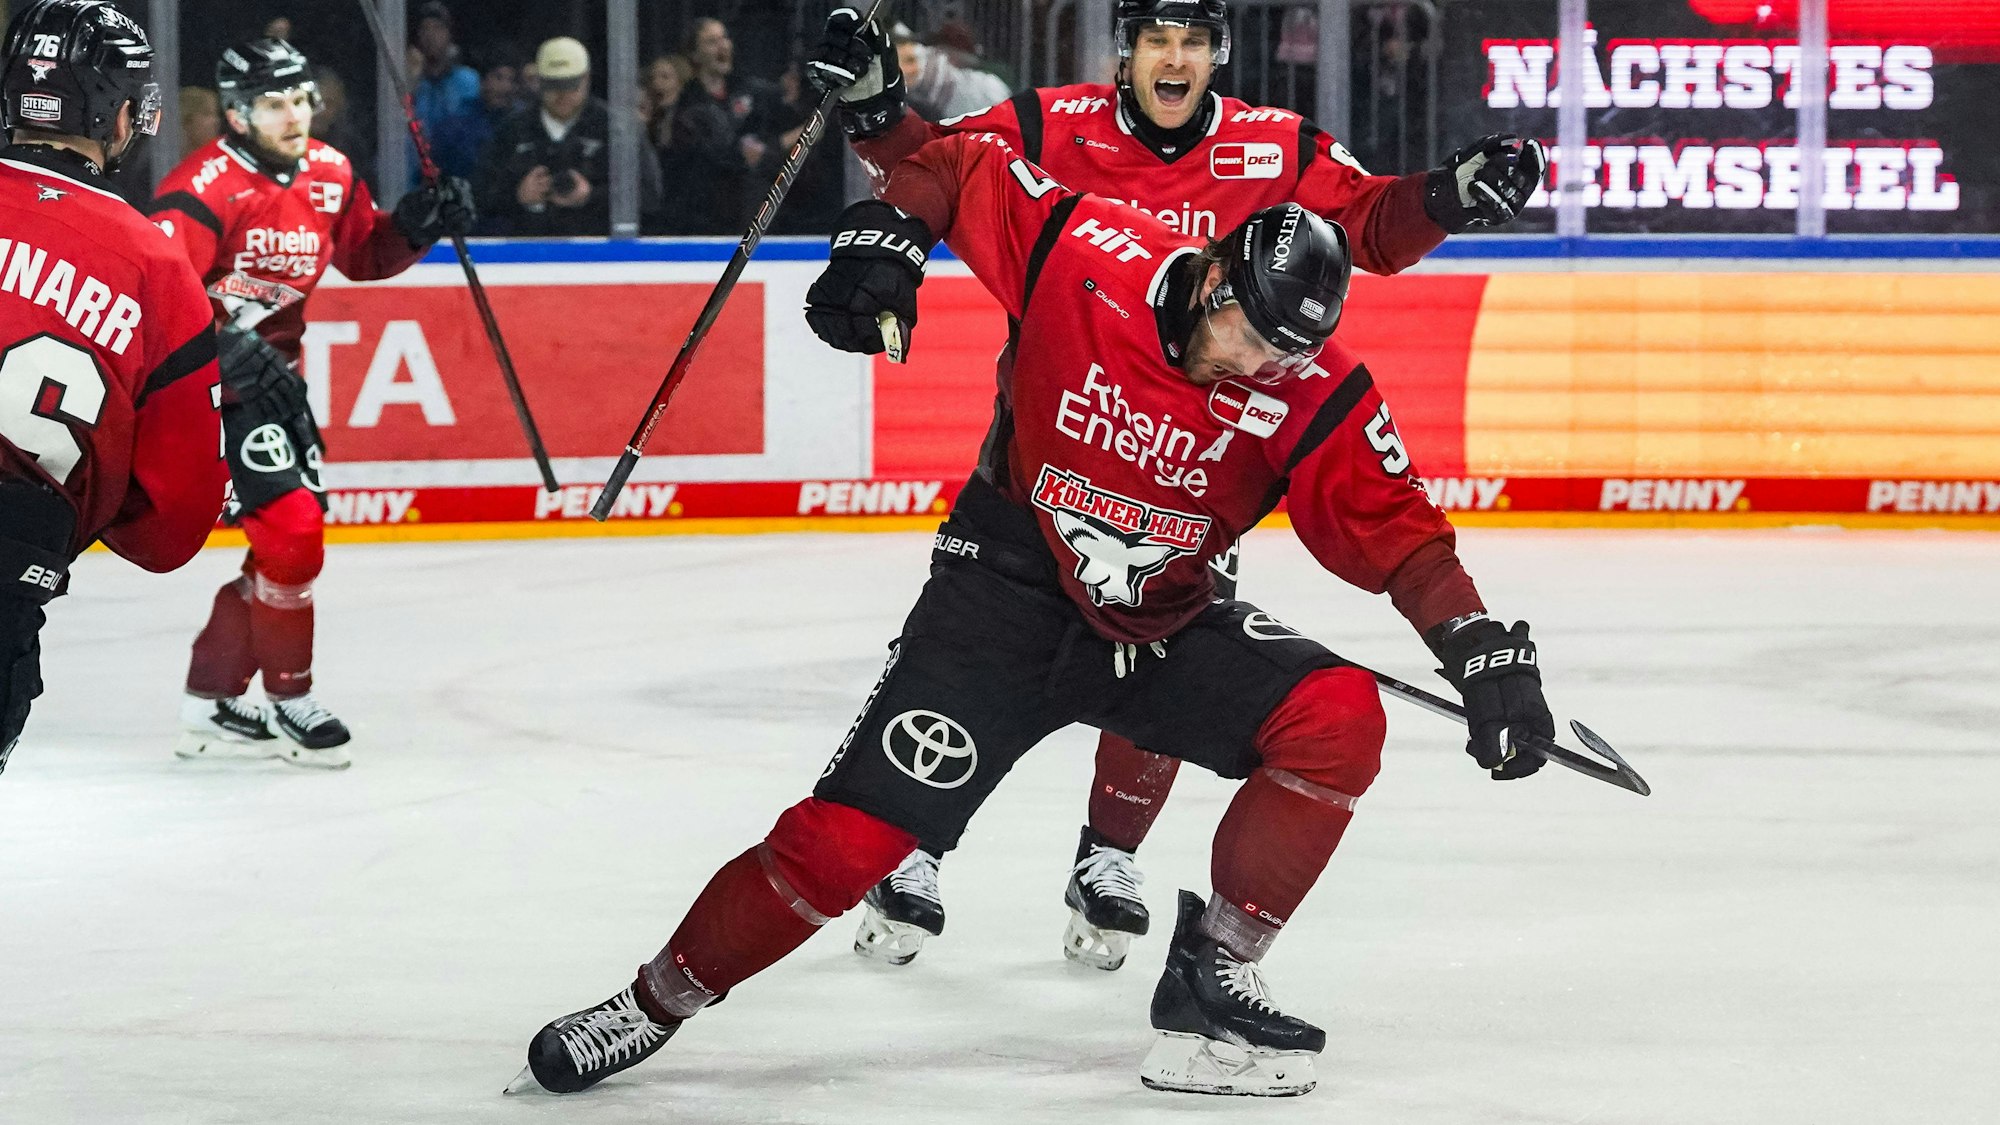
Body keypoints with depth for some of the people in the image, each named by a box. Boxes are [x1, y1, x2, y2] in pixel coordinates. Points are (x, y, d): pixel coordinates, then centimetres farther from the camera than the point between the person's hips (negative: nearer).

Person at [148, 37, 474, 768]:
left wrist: (415, 226, -3)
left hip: (272, 371, 9)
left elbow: (364, 256, 16)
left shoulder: (330, 174, 3)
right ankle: (289, 700, 2)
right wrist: (225, 349, -41)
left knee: (295, 538, 11)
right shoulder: (205, 188, -23)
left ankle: (213, 704, 21)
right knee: (290, 529, -15)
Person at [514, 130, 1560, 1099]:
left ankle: (1210, 975, -9)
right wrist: (884, 235, -18)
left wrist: (1480, 648, -24)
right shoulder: (1086, 256, -20)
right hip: (1005, 587, -3)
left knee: (1340, 717, -21)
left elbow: (1397, 531, -12)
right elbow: (967, 163, -4)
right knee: (847, 837, -14)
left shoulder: (1313, 397, -16)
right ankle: (654, 1003, 6)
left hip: (1161, 627, 3)